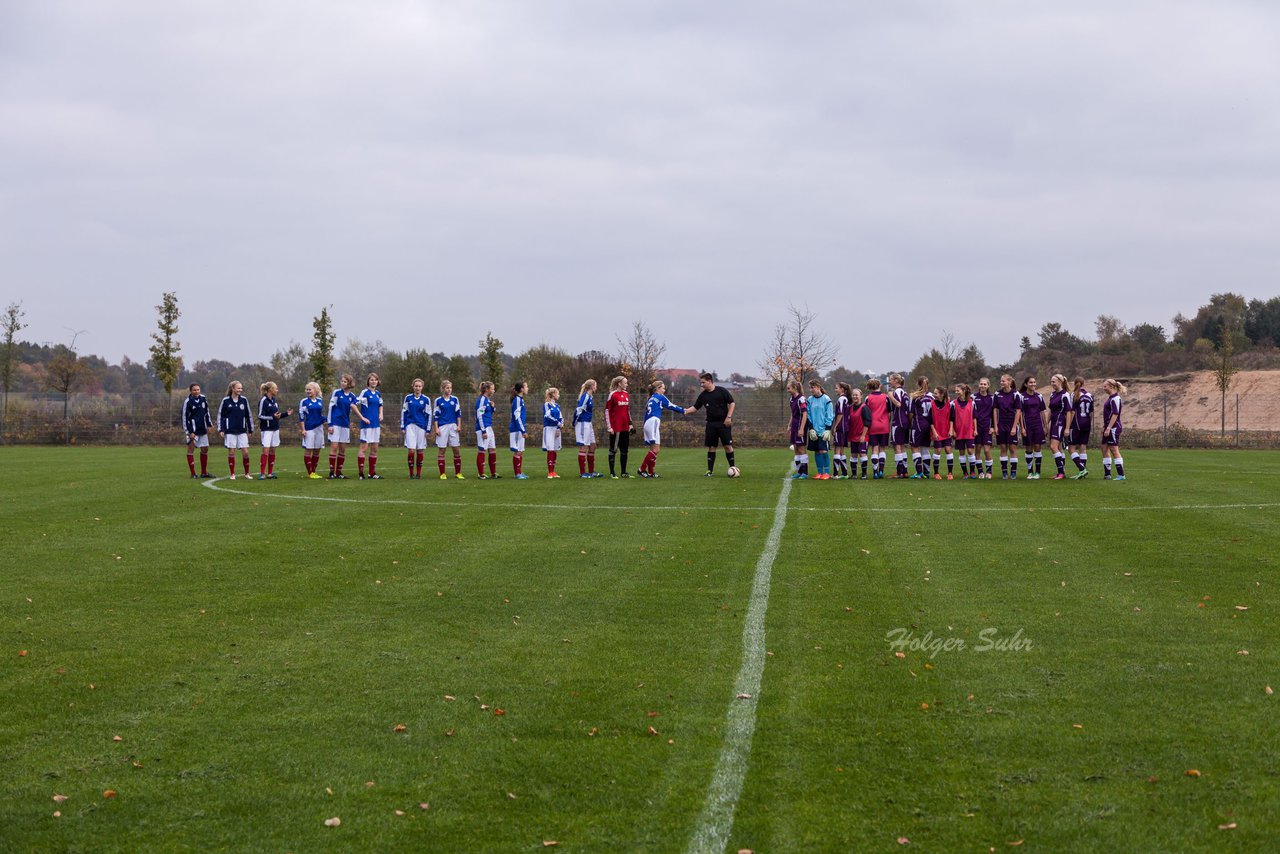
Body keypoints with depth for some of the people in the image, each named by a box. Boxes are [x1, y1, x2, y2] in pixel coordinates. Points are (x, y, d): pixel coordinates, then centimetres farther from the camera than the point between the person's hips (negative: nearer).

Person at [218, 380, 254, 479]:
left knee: (245, 452, -3)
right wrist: (221, 429, -3)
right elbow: (220, 415, 2)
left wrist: (250, 430, 11)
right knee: (231, 452, 1)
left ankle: (247, 473, 9)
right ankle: (232, 474, 9)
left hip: (242, 431, 2)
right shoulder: (226, 401, -2)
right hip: (230, 431, -2)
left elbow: (248, 415, 10)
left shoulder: (244, 400, 4)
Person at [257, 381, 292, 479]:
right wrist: (272, 417, -25)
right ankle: (262, 473, -10)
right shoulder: (263, 401, -11)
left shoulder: (274, 400, 12)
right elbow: (260, 416, -15)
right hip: (266, 429, -8)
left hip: (275, 429, 8)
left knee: (272, 451, 7)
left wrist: (286, 414, 10)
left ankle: (270, 473, 11)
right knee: (266, 450, -11)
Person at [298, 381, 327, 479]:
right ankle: (310, 473, -1)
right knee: (308, 450, -3)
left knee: (317, 451, 7)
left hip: (319, 428, 5)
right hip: (309, 429, -5)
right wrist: (303, 429, -10)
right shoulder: (304, 401, -3)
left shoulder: (320, 401, 10)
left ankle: (314, 471, 15)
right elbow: (301, 416, -5)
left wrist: (325, 421, 14)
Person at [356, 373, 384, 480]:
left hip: (376, 423, 7)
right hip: (367, 424, -7)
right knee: (364, 448, -7)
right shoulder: (365, 392, -9)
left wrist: (381, 414, 11)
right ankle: (361, 473, -7)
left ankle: (372, 473, 15)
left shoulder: (378, 394, 11)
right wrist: (362, 418, -16)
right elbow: (354, 405, -16)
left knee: (374, 449, 9)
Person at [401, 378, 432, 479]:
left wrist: (428, 430, 2)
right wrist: (403, 427, 4)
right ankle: (411, 473, -3)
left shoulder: (426, 399, 4)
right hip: (410, 425, 0)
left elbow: (428, 415, 6)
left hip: (421, 426, 0)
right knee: (411, 449, -10)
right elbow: (403, 412, 10)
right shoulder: (408, 398, 6)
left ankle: (418, 473, 11)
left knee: (420, 450, 2)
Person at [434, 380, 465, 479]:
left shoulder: (455, 399, 7)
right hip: (442, 427, -2)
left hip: (453, 426, 2)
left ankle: (458, 473, 7)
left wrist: (459, 425, 2)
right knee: (441, 450, -1)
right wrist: (436, 428, -5)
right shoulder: (438, 400, 1)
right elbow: (435, 415, 2)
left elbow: (458, 413, 10)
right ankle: (442, 474, 4)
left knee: (457, 449, 0)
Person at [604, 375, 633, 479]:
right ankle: (612, 473, 5)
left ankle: (624, 472, 18)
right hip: (615, 427, -7)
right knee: (613, 450, 0)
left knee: (624, 450, 10)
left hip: (625, 427, 7)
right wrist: (609, 427, -14)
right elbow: (607, 410, -10)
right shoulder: (612, 395, -9)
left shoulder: (626, 395, 11)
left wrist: (630, 424, 15)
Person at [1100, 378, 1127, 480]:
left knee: (1114, 451, -8)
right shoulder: (1110, 398, 15)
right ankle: (1107, 474, 15)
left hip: (1114, 427, -10)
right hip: (1108, 427, 10)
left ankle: (1121, 475, -5)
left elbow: (1115, 414, -20)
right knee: (1105, 449, 11)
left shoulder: (1115, 399, -14)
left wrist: (1108, 428, -23)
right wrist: (1104, 427, 21)